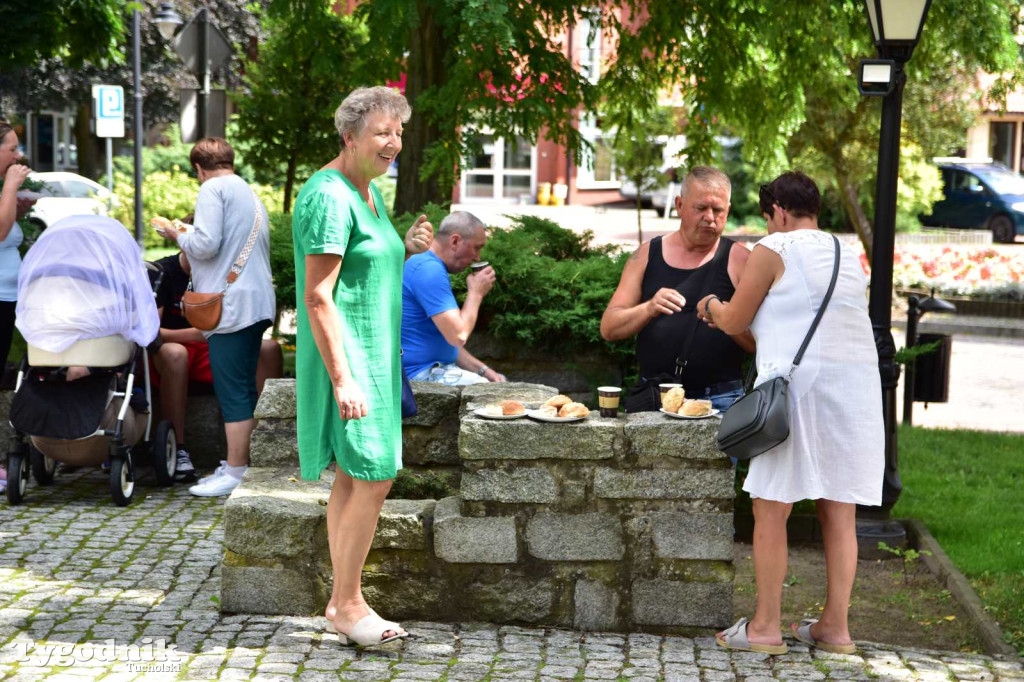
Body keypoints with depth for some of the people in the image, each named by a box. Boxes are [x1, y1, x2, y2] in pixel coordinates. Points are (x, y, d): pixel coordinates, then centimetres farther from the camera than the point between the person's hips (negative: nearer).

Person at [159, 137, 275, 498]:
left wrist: (180, 236, 2)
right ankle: (241, 465, 19)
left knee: (233, 392, -6)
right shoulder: (250, 194, 22)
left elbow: (206, 245, -17)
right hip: (257, 303, 9)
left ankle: (236, 473, -4)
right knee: (245, 389, 14)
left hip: (231, 305, -9)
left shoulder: (213, 189, -6)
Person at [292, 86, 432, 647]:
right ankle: (347, 603, 3)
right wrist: (342, 379, -24)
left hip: (372, 353, 10)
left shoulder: (368, 192, 13)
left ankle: (342, 602, 19)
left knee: (353, 477, 12)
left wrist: (406, 249, 11)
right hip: (346, 356, -10)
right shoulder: (329, 197, -18)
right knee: (375, 476, -9)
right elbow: (317, 297, -22)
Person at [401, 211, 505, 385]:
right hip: (422, 375, -11)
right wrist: (476, 293, -9)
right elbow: (458, 335, -23)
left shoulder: (432, 267, 17)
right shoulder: (429, 270, -18)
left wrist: (483, 370, 10)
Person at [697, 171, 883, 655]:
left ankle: (765, 627, 3)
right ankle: (835, 627, 12)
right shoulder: (848, 256, 18)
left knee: (771, 508, 1)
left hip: (799, 385, -6)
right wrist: (731, 313, 38)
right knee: (839, 511, 8)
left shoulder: (774, 249, -2)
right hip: (856, 384, 7)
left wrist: (715, 307, 26)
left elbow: (734, 323, 3)